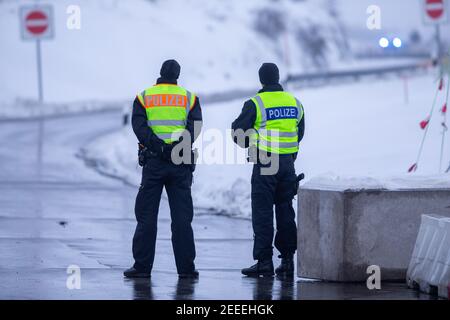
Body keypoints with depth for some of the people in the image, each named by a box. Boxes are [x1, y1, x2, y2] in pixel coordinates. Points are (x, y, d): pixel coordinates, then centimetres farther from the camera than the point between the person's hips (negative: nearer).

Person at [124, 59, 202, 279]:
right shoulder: (189, 98, 7)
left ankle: (142, 266, 2)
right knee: (182, 217, 4)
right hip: (181, 163, 1)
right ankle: (186, 267, 3)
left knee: (146, 215, 4)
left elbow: (138, 125, -8)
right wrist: (180, 145, -13)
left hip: (153, 161, -1)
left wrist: (155, 144, -15)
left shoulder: (144, 97, 6)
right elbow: (195, 126, -6)